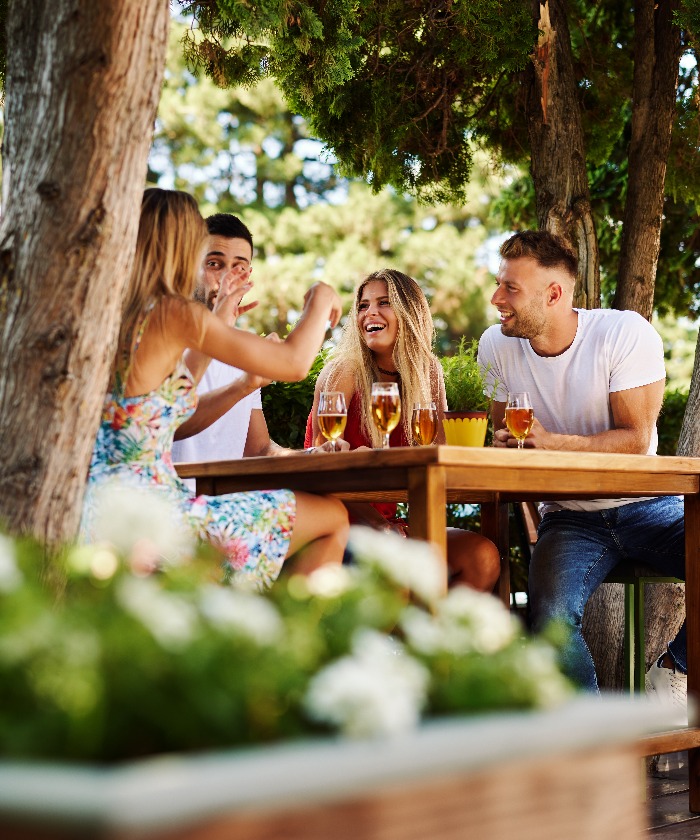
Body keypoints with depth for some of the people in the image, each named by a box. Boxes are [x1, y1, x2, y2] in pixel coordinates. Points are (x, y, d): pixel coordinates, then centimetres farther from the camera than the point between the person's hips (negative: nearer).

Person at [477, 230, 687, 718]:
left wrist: (550, 442, -29)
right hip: (570, 517, 1)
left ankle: (673, 672, 3)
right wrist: (506, 448, -12)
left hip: (646, 506, -1)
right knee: (551, 616, -29)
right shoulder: (497, 347, -1)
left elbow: (635, 440, -17)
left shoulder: (627, 334, -13)